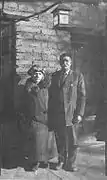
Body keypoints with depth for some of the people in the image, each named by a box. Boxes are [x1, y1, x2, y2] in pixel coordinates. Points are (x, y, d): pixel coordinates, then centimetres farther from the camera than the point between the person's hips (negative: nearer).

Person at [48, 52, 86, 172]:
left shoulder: (78, 76, 3)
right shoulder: (54, 76, 10)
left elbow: (82, 96, 0)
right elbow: (50, 95, 10)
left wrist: (79, 113, -8)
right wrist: (50, 113, 4)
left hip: (71, 115, -2)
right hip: (56, 115, 2)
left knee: (72, 141, 4)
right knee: (60, 140, 10)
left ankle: (70, 164, 20)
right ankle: (61, 161, 28)